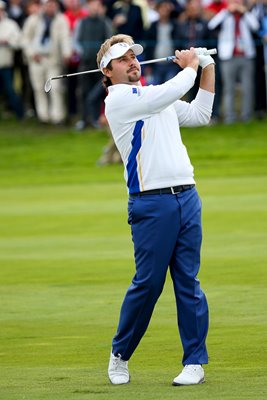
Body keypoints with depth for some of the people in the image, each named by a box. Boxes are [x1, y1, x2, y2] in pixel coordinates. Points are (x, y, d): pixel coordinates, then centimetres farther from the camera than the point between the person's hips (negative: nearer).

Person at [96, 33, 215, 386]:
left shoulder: (157, 98, 22)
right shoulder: (118, 99, -4)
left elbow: (199, 115, 27)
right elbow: (171, 93, -14)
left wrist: (208, 69, 19)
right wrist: (189, 66, 3)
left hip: (186, 196, 6)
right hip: (151, 203, -6)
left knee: (188, 281, 2)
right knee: (148, 283, -5)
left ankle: (195, 361, 5)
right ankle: (120, 354, 12)